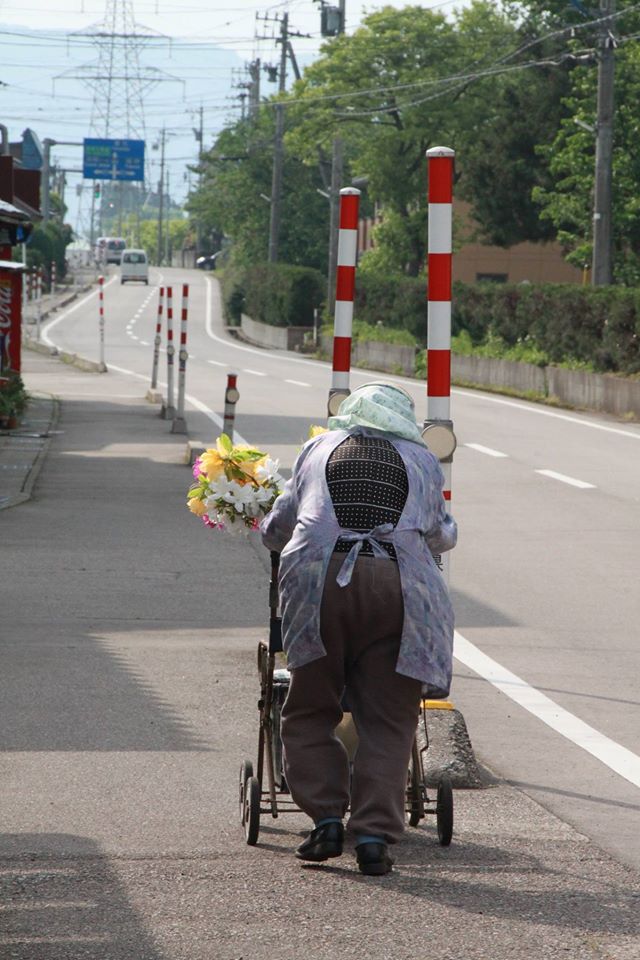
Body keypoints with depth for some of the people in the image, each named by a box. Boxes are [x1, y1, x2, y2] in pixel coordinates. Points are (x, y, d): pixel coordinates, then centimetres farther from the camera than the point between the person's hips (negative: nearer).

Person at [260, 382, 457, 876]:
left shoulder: (319, 449, 23)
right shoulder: (424, 461, 22)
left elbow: (276, 529, 31)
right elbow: (442, 535, 37)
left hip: (322, 579, 0)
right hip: (402, 588, 0)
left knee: (310, 712, 14)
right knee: (387, 722, 6)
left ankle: (327, 818, 5)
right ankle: (375, 833, -2)